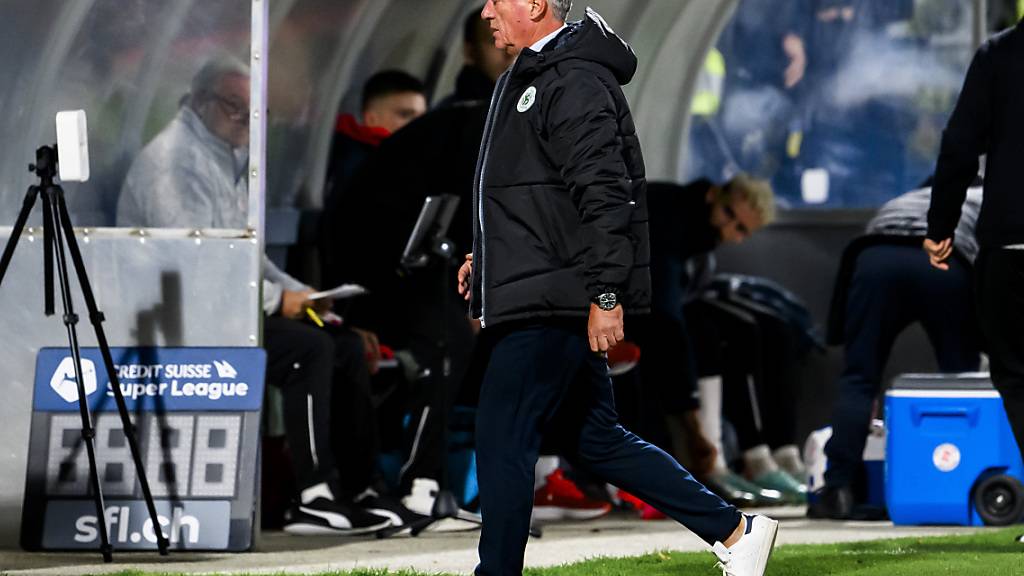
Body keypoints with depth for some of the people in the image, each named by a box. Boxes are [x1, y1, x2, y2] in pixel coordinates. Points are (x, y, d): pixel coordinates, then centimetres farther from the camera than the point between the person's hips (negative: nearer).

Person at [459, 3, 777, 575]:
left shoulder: (575, 83, -15)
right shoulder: (531, 77, 17)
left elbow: (603, 194, -22)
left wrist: (605, 294, -24)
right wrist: (488, 254, 20)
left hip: (551, 304, -11)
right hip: (546, 300, 11)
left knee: (502, 440, -7)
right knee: (595, 439, 14)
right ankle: (735, 530, 18)